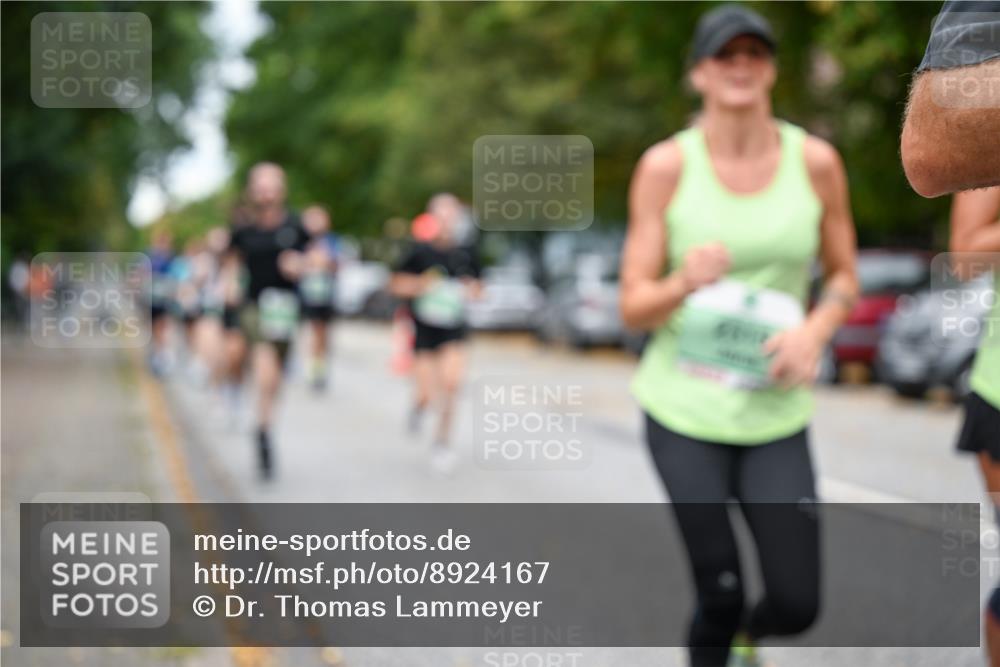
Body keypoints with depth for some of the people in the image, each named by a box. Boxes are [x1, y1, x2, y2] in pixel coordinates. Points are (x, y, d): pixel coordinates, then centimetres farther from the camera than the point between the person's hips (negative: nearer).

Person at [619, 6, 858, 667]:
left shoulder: (815, 161, -1)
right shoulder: (666, 166, -6)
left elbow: (844, 277, 11)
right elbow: (634, 307, -5)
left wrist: (816, 329, -10)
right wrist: (686, 281, -27)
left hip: (776, 415, 2)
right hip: (683, 412, -2)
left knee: (797, 605, 1)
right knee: (720, 596, -4)